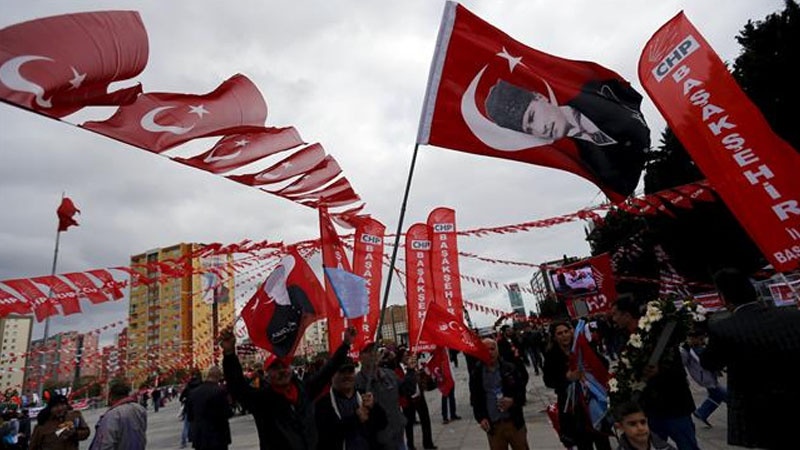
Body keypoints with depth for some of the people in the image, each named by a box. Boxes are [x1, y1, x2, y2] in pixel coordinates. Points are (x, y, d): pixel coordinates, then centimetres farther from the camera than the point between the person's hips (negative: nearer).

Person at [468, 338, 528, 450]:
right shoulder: (476, 374, 0)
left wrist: (513, 401, -16)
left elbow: (522, 389, 2)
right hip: (493, 426, 0)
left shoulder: (510, 368, -1)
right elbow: (474, 400, 4)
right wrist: (481, 418, -8)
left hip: (514, 422, 0)